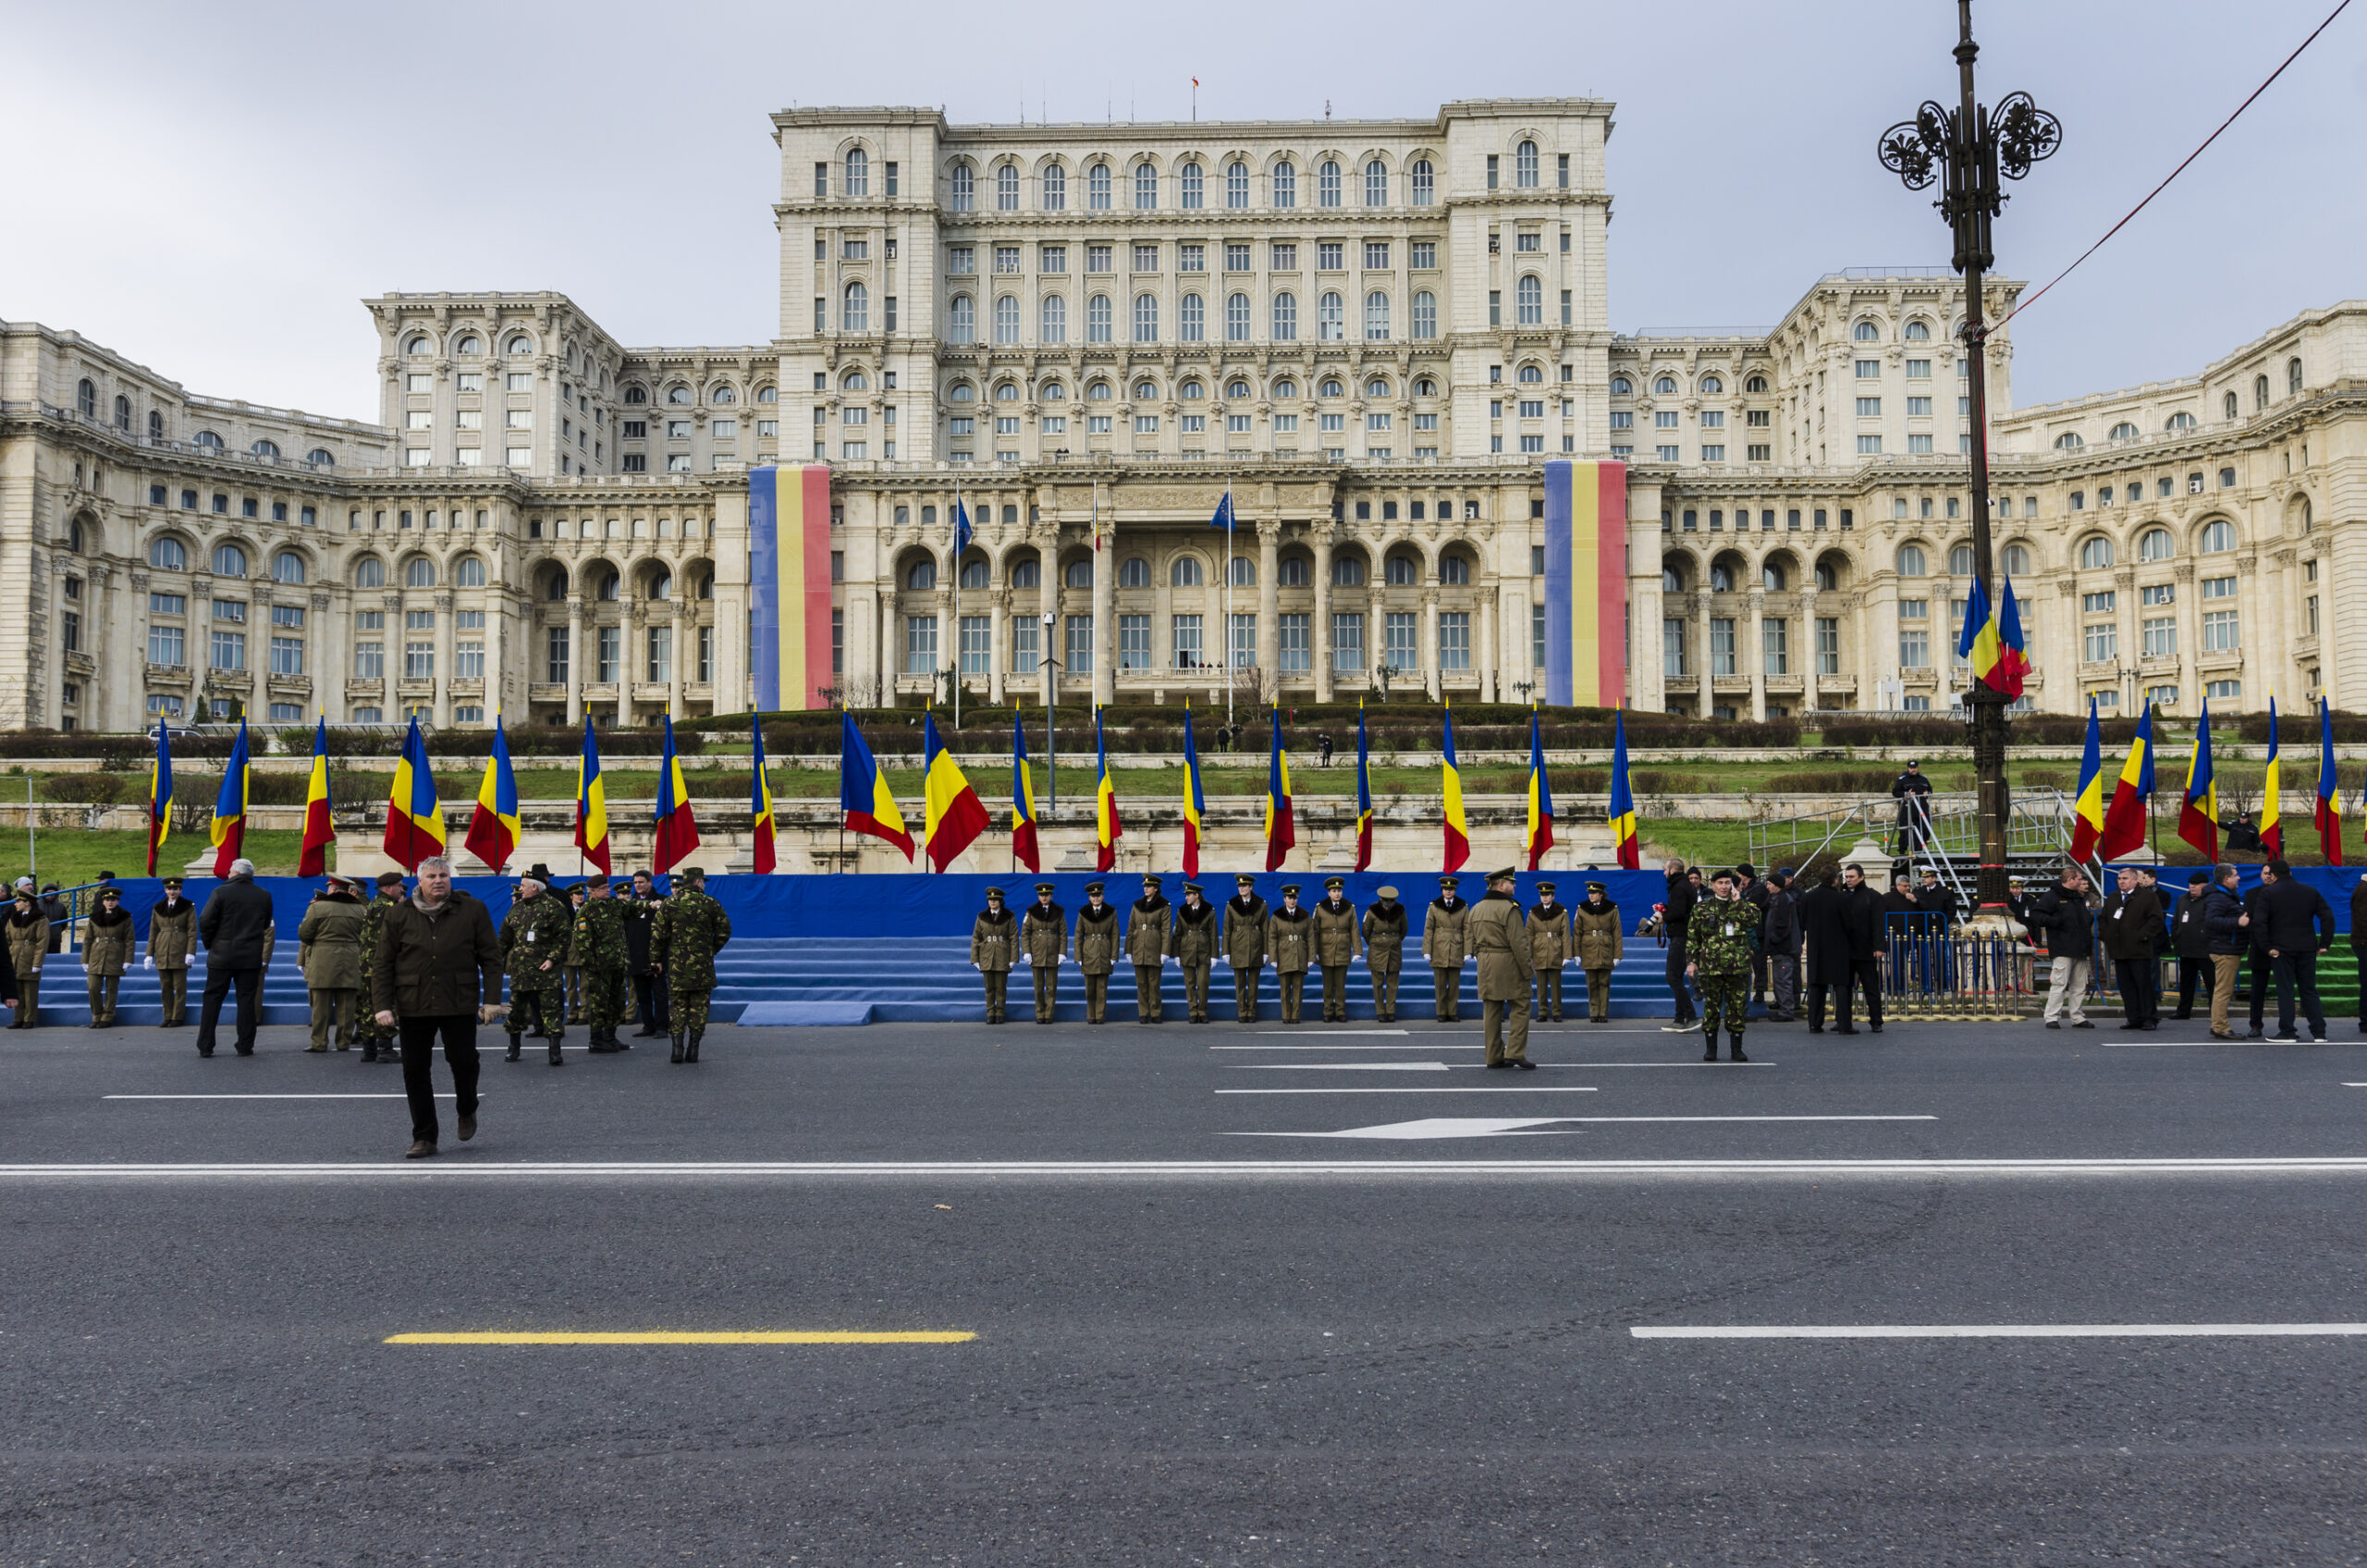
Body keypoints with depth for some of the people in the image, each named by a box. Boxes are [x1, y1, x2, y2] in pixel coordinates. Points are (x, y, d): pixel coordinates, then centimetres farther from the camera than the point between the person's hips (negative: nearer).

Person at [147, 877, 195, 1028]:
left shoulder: (188, 907, 0)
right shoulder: (157, 908, 10)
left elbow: (192, 931, -4)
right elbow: (153, 931, 11)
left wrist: (190, 953, -13)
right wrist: (149, 954, 6)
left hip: (180, 952, -4)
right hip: (162, 952, 4)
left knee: (179, 986, -1)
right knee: (165, 987, 6)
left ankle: (178, 1017, 4)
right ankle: (168, 1017, 12)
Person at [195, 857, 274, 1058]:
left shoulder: (221, 892, -7)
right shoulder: (264, 896, 4)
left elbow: (205, 920, -9)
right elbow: (266, 925, 11)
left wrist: (209, 943, 5)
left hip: (221, 956, -2)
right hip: (252, 957, 2)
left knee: (213, 999, 6)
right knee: (247, 999, 5)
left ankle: (205, 1046, 5)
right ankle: (246, 1046, 4)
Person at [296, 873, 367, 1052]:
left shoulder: (317, 907, -4)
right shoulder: (360, 910, 8)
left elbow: (304, 934, -3)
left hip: (323, 964, -3)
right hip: (350, 964, 3)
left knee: (321, 1005, 2)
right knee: (346, 1006, 5)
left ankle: (319, 1042, 3)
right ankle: (344, 1042, 8)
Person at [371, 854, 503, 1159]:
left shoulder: (473, 911, 4)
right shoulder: (398, 916, 5)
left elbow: (490, 958, 4)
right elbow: (383, 965, 5)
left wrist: (492, 1000, -3)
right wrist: (382, 1006, -3)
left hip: (459, 1005, -1)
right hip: (413, 1006, 1)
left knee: (463, 1061, -4)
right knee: (415, 1072, 3)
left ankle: (467, 1111, 27)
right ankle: (424, 1137, 14)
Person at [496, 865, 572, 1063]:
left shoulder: (554, 906, -5)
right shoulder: (517, 908, 13)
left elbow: (564, 936, -6)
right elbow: (505, 936, 19)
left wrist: (553, 959, -14)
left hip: (545, 968, -5)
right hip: (519, 969, 5)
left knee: (551, 1008, -7)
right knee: (516, 1007, 11)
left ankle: (555, 1052, -8)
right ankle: (514, 1047, 27)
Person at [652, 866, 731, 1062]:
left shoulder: (669, 904, 0)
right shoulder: (710, 904, -2)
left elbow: (658, 934, 1)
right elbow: (724, 929, 2)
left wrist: (656, 959, 12)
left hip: (677, 964, 1)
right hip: (703, 965, -1)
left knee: (677, 1005, 8)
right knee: (699, 1007, 6)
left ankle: (677, 1049, -1)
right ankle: (693, 1051, 5)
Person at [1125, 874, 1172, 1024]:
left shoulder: (1164, 906, -1)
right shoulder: (1137, 905, 11)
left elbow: (1166, 930, -5)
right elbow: (1130, 929, 12)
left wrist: (1164, 952, -12)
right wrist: (1128, 951, 7)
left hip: (1155, 949, -3)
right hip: (1139, 949, 3)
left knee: (1154, 983, -2)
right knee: (1141, 983, 4)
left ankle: (1155, 1014, 5)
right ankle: (1143, 1014, 8)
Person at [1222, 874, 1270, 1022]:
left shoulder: (1261, 905, 1)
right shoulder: (1231, 905, 1)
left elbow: (1266, 930, 4)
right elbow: (1226, 930, 3)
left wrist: (1266, 952, 0)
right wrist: (1226, 952, -1)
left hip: (1255, 948, 0)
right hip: (1238, 948, 0)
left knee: (1253, 983, 5)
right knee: (1240, 984, 2)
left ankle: (1251, 1013, 13)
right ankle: (1242, 1013, 10)